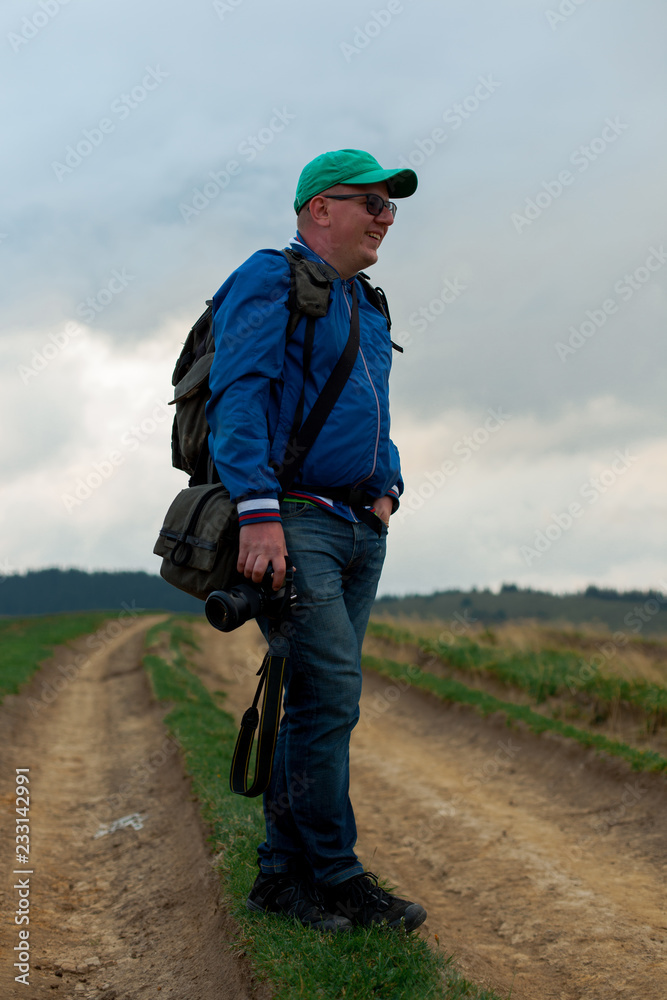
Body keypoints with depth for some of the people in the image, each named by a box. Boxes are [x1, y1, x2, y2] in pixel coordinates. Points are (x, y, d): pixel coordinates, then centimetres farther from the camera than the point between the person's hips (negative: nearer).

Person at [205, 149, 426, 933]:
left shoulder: (364, 309, 23)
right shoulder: (270, 281, -3)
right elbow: (238, 397, -14)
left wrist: (387, 487, 13)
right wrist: (258, 512, -24)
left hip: (359, 530, 8)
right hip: (292, 521, -8)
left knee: (316, 703, 7)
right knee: (331, 692, -13)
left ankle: (283, 875, 13)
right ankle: (334, 879, -3)